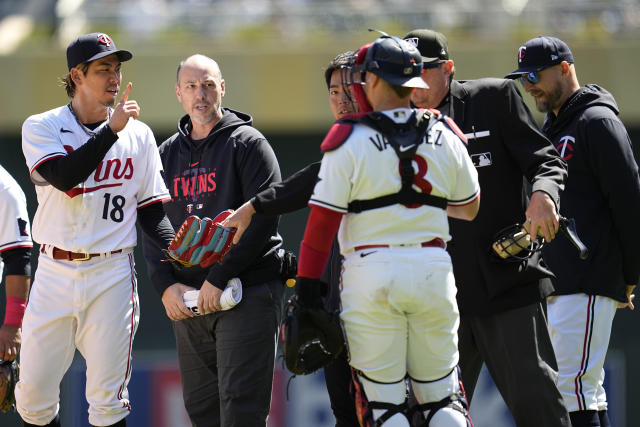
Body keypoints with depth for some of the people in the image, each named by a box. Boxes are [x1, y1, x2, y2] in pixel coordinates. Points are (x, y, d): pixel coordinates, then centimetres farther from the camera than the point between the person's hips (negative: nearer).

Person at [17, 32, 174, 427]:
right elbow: (65, 177, -18)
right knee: (34, 395, 0)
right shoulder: (42, 128, 1)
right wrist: (111, 129, -20)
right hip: (55, 272, -1)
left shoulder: (138, 135, 7)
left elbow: (151, 210, 9)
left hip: (112, 274, 1)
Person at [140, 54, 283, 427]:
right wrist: (166, 284, -2)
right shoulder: (168, 154, 17)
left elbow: (263, 217, -10)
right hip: (187, 299, 6)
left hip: (248, 292, -6)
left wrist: (218, 278, -15)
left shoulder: (247, 143, 0)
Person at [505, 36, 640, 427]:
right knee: (587, 391, 9)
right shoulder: (550, 129, 21)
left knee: (573, 388, -15)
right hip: (557, 285, 10)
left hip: (590, 284, -10)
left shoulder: (599, 123, -8)